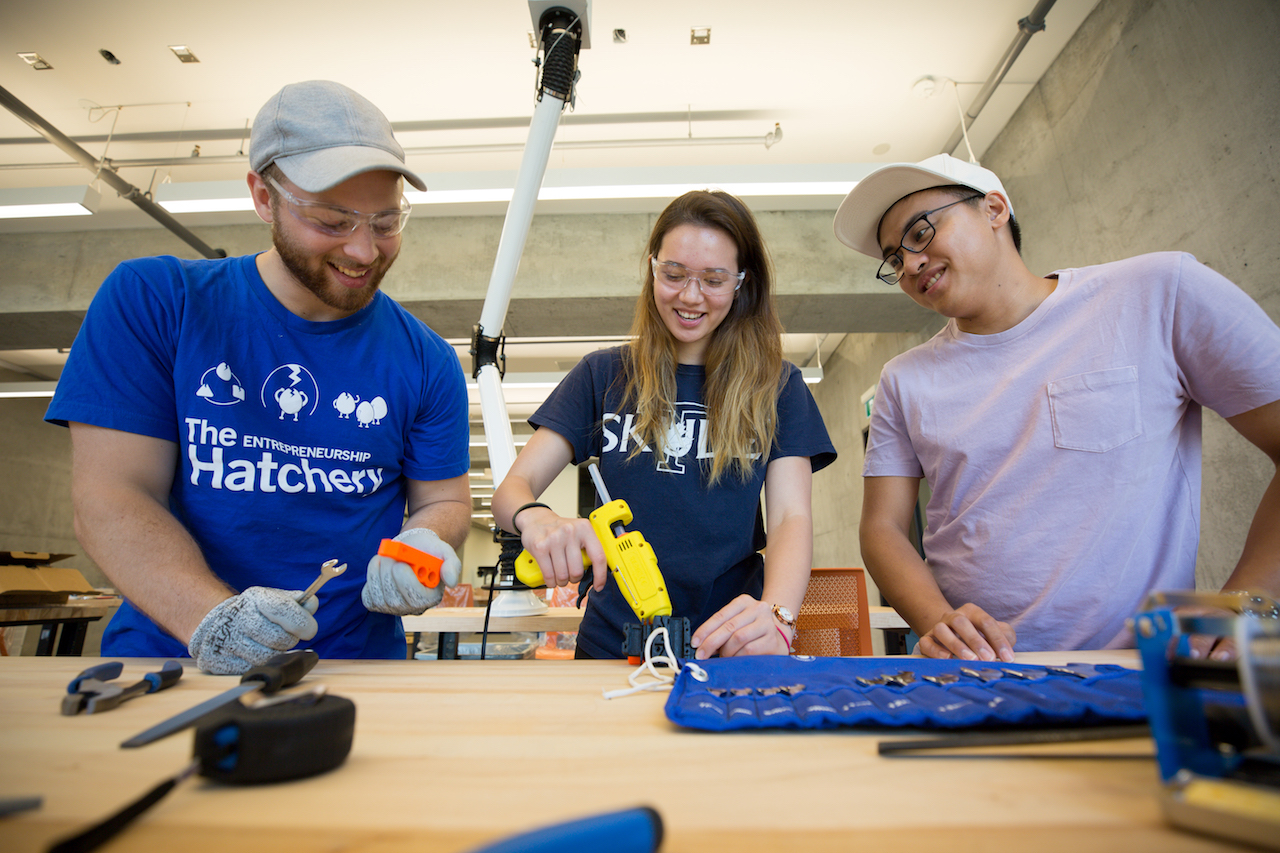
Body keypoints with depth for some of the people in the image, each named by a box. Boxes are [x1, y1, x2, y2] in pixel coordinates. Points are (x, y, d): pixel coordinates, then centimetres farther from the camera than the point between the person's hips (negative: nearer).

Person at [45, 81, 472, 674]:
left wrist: (422, 548, -13)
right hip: (166, 659, -1)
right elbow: (109, 501, -5)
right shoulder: (149, 303, 1)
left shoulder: (426, 361, 2)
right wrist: (210, 618, -20)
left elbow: (443, 501, 9)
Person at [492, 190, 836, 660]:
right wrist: (535, 517, -22)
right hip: (612, 648, 1)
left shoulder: (778, 387, 7)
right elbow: (512, 487, 3)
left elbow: (791, 515, -3)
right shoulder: (604, 375, 7)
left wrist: (776, 617, -23)